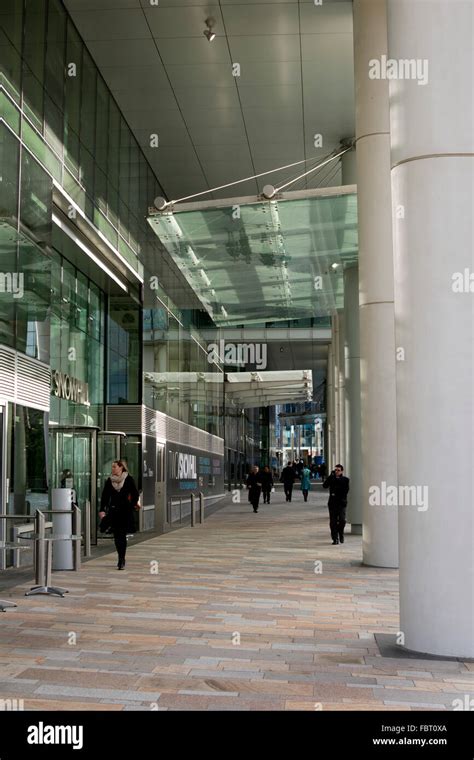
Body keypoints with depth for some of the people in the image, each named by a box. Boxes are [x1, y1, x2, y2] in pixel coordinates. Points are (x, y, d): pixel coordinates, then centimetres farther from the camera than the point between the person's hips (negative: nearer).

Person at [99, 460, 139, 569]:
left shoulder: (129, 479, -2)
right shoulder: (109, 480, 7)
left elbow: (135, 495, 3)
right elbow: (105, 496, 6)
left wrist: (131, 506, 1)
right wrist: (102, 510, -2)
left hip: (125, 511, -3)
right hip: (113, 511, 3)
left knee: (122, 535, -7)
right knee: (116, 536, 6)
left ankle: (121, 560, -6)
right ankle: (121, 558, 20)